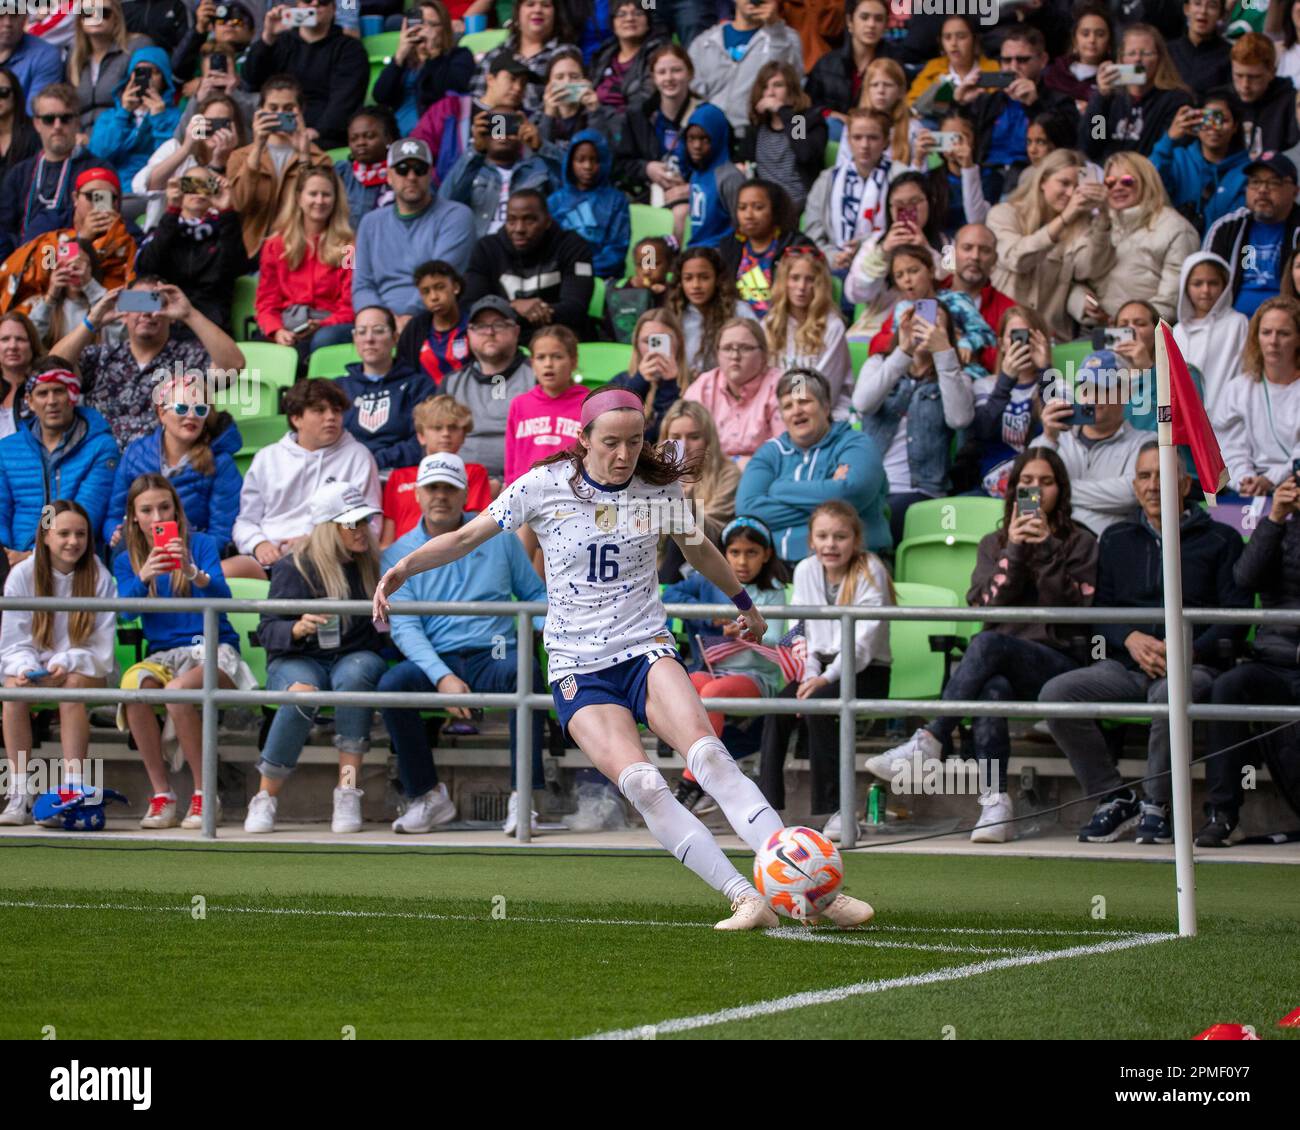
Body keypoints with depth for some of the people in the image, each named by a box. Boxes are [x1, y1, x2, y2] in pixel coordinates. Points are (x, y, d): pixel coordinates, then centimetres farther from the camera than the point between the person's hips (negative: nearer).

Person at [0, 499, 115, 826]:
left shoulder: (99, 578, -5)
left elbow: (101, 650, -7)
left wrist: (67, 663, -25)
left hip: (85, 671, -1)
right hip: (34, 667, 1)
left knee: (73, 685, -35)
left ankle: (72, 789, -37)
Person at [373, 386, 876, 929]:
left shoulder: (661, 489, 3)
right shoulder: (543, 487, -3)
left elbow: (699, 550, 24)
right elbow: (466, 537, 7)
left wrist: (744, 601, 39)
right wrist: (403, 566, -8)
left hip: (647, 650, 1)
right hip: (578, 670, -1)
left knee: (706, 752, -28)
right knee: (640, 783, -26)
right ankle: (746, 900, -30)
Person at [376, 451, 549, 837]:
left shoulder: (499, 537, 12)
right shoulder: (398, 554, 8)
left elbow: (535, 596, 18)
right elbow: (403, 627, -2)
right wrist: (442, 677, -19)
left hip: (493, 658, 0)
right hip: (435, 661, 0)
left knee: (525, 669, -35)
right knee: (392, 685, -32)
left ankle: (523, 798, -34)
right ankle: (427, 797, -15)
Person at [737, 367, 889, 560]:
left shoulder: (857, 445, 8)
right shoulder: (770, 452, 17)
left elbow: (850, 494, -14)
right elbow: (747, 508, -1)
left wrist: (780, 490, -2)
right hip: (779, 563, 3)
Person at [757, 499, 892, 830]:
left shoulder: (870, 572, -9)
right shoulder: (805, 571, 8)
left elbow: (863, 640, -18)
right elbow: (801, 634, 8)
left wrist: (827, 678, -28)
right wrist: (810, 675, -10)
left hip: (866, 671, -5)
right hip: (821, 665, 5)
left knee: (817, 706, -32)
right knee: (777, 710, -22)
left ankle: (836, 808, -28)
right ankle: (768, 806, -24)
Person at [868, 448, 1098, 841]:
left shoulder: (1080, 544, 14)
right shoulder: (994, 544, 22)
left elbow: (1080, 609, -2)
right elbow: (984, 606, 6)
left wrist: (1047, 550, -7)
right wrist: (1013, 552, -5)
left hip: (1058, 663, -3)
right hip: (1004, 669, 3)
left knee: (987, 644, -35)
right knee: (992, 690, -37)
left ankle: (928, 743, -43)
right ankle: (995, 803, -46)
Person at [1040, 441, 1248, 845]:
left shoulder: (1219, 540, 11)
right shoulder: (1116, 540, 23)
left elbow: (1236, 616, 2)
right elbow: (1100, 612, 15)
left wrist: (1190, 650, -15)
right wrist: (1131, 639, -8)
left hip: (1193, 665, -4)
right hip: (1125, 666, 4)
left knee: (1170, 694, -41)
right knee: (1056, 694, -24)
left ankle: (1157, 805, -21)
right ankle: (1113, 798, -11)